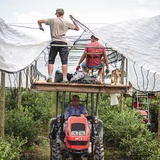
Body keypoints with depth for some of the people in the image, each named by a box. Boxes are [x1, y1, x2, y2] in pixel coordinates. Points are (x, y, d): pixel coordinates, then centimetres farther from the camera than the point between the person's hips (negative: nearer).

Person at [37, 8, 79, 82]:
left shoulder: (52, 20, 5)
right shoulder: (67, 22, 6)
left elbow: (39, 21, 9)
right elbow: (77, 28, 16)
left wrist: (40, 27, 29)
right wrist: (73, 20, 22)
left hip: (54, 42, 0)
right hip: (63, 43, 0)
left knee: (51, 61, 8)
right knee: (64, 61, -1)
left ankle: (50, 77, -2)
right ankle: (64, 78, -6)